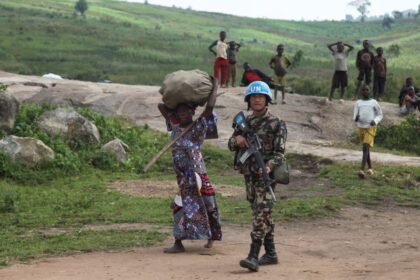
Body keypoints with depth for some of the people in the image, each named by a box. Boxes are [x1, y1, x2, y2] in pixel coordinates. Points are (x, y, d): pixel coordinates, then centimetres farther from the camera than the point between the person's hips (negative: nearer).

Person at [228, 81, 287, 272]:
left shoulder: (275, 124, -5)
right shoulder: (245, 122, 13)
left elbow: (279, 152, -11)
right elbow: (231, 145, 15)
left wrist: (269, 166, -30)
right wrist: (237, 139, -9)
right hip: (249, 175, 6)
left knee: (261, 214, -13)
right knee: (262, 215, 12)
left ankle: (253, 256, -20)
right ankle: (271, 254, 20)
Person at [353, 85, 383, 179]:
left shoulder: (374, 103, 0)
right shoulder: (358, 103, 8)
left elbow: (380, 115, 7)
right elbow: (355, 115, 6)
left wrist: (375, 121, -13)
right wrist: (356, 118, -18)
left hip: (371, 128, -4)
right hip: (361, 128, 4)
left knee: (365, 148, -18)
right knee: (366, 148, 14)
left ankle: (362, 170, -27)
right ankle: (370, 168, 29)